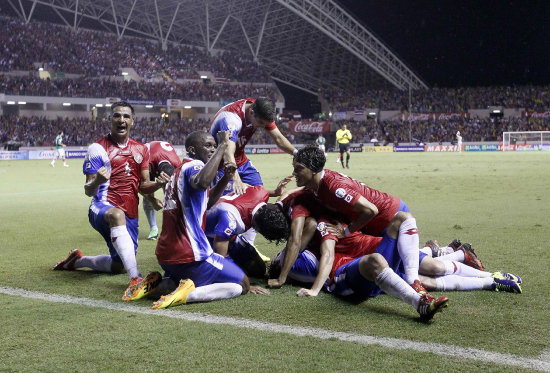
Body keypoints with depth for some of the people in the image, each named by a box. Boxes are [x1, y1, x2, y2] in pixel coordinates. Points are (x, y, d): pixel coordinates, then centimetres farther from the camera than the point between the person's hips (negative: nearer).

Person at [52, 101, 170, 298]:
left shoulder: (141, 149, 11)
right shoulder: (98, 148, -4)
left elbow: (143, 187, 12)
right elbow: (88, 191, -8)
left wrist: (158, 183, -10)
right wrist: (97, 181, -31)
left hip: (130, 213, 6)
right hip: (102, 206, -6)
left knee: (118, 266, 14)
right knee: (117, 215, -44)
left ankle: (77, 260, 42)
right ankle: (135, 279, -52)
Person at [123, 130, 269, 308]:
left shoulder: (182, 168, 18)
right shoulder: (193, 165, -11)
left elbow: (208, 199, 33)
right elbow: (201, 182, -38)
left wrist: (226, 177, 17)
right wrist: (223, 145, -29)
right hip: (190, 257, -10)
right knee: (242, 284, 0)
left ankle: (158, 285, 10)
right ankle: (187, 294, -18)